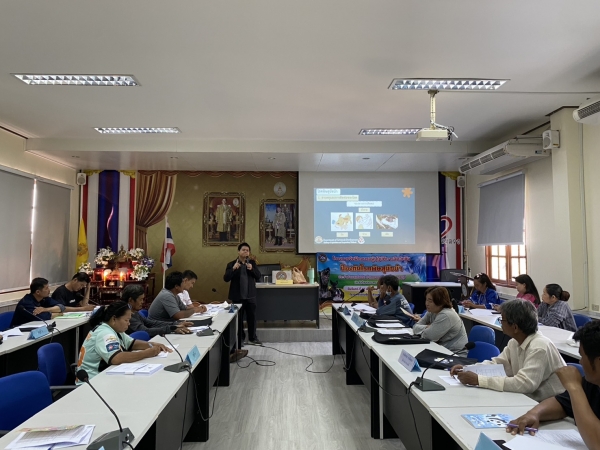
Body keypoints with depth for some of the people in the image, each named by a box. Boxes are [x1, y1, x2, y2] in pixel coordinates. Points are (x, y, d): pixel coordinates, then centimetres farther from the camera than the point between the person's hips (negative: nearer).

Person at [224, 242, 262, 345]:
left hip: (250, 295, 2)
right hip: (237, 296, -2)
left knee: (252, 317, 10)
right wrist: (233, 269, -25)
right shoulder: (231, 264, -3)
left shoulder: (252, 263, 4)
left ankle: (252, 338, 24)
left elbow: (258, 276, 0)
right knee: (238, 318, 6)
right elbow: (226, 279, -10)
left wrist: (252, 269, -18)